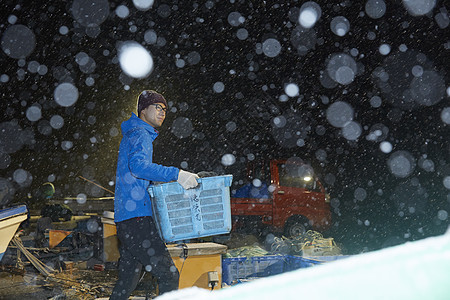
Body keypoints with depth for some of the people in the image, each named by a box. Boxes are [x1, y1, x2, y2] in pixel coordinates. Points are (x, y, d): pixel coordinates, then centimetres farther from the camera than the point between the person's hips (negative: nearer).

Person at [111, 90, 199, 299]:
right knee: (169, 275, -13)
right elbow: (138, 166, -27)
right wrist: (176, 174, -34)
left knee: (128, 280, 16)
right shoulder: (140, 134, -6)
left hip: (126, 219, 11)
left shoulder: (131, 135, 26)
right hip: (137, 218, -11)